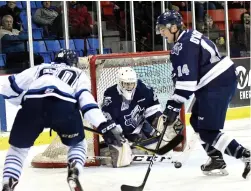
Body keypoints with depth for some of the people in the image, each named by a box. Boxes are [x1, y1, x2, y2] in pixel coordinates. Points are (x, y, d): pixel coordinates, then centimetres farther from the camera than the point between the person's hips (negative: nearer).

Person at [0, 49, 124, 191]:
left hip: (33, 104, 1)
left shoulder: (40, 68, 39)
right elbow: (86, 99, 14)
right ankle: (74, 174, 1)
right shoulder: (79, 74, 34)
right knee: (78, 144, 27)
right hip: (64, 105, -1)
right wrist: (104, 126, 5)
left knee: (18, 147, 23)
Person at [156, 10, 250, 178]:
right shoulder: (189, 36, 14)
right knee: (197, 121, 18)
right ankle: (216, 158, 20)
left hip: (218, 84, -11)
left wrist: (174, 106, -22)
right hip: (221, 79, 11)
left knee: (207, 129, -11)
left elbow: (186, 81, -23)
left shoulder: (184, 46, -17)